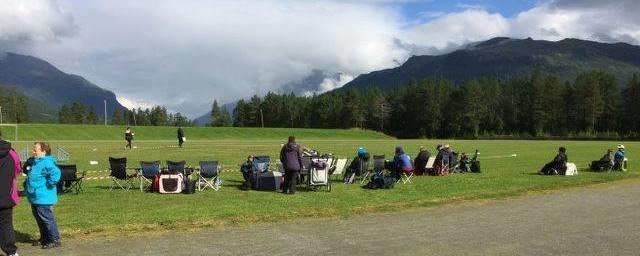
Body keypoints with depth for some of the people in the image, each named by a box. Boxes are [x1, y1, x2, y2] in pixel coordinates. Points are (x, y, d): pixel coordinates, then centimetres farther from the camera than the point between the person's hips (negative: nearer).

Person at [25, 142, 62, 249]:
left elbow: (56, 174, -32)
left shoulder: (47, 162, -19)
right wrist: (27, 183, 18)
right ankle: (44, 238, 31)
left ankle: (55, 240, 4)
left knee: (47, 218, -4)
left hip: (43, 198, -10)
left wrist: (48, 185, -23)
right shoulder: (36, 162, 12)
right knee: (38, 218, 19)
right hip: (35, 197, 11)